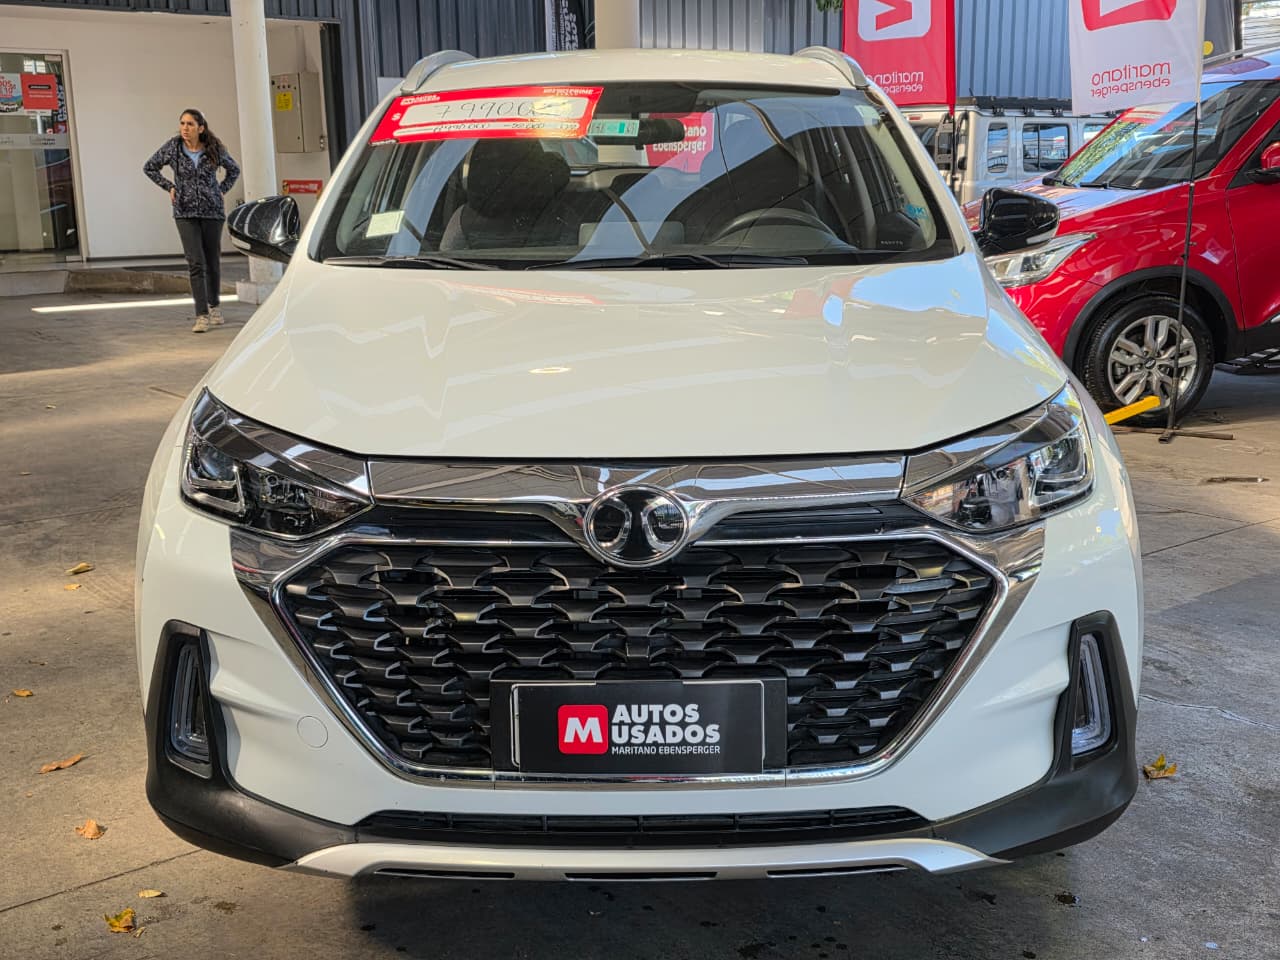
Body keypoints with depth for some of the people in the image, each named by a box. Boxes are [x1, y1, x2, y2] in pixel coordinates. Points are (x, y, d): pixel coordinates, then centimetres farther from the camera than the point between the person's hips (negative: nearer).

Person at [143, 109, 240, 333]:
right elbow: (149, 167, 12)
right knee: (196, 262, -11)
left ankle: (214, 305, 31)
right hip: (185, 212, -1)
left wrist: (221, 190, 6)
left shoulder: (214, 148, -2)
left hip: (212, 211, 1)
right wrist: (169, 187, 4)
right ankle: (202, 315, -13)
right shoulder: (172, 147, -2)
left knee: (213, 261, 10)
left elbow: (234, 170, 16)